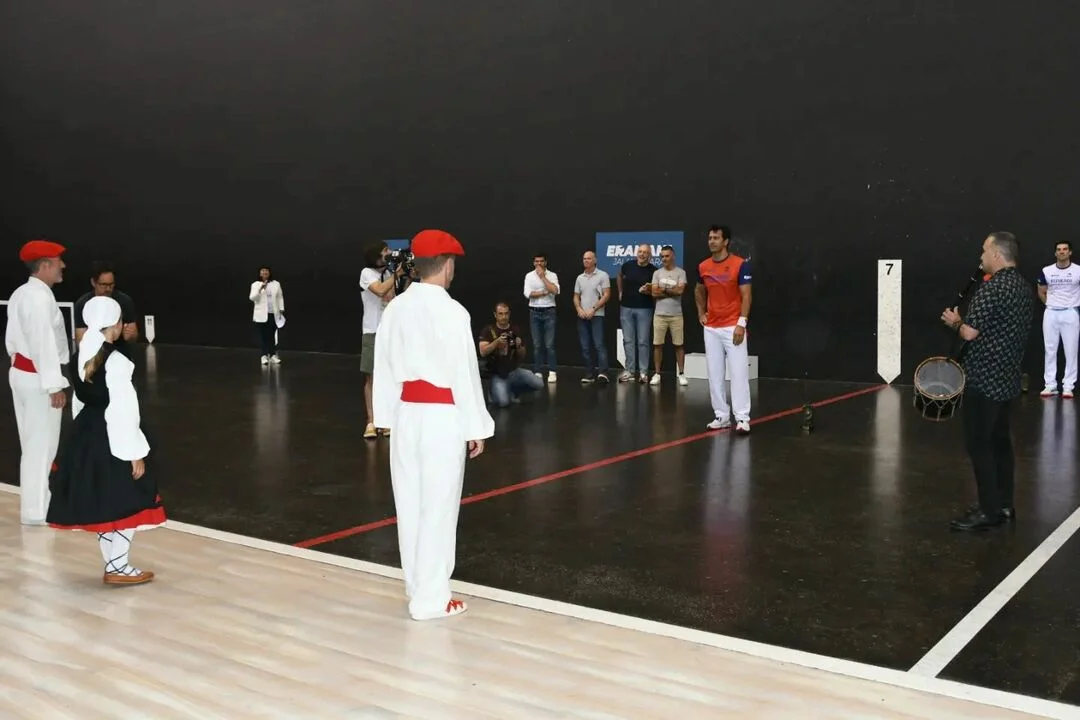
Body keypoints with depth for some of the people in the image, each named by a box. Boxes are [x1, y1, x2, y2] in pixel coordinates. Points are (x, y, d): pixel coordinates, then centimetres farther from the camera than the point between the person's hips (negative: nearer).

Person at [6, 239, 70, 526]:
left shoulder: (20, 294, 11)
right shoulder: (41, 298, -20)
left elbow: (12, 338, 15)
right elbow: (44, 343, -24)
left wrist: (20, 362, 21)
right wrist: (55, 385, -23)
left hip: (21, 372, 10)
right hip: (38, 378, -10)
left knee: (32, 443, 18)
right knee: (41, 445, -2)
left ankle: (32, 502, 29)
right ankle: (36, 510, 5)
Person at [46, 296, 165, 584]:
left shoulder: (82, 357, 6)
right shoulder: (116, 361, -20)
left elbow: (79, 400, 13)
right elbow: (123, 410, -20)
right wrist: (135, 453, -15)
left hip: (85, 434, 9)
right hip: (110, 438, -9)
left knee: (100, 501, 16)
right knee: (128, 503, 4)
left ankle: (112, 563, 27)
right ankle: (118, 567, 11)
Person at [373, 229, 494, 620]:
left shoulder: (395, 308, 4)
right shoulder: (451, 311, -14)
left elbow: (384, 366, 8)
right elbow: (464, 372, -13)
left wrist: (387, 418, 16)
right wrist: (477, 427, -5)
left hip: (406, 413, 7)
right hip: (442, 416, -6)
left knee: (410, 502, 15)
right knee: (437, 507, 2)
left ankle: (418, 586, 29)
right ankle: (430, 598, 10)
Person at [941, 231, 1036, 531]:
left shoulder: (992, 288, -19)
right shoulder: (1025, 288, 11)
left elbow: (970, 333, -22)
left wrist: (955, 321, -2)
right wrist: (967, 321, 17)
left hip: (984, 378, -9)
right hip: (1007, 377, 9)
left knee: (979, 444, -3)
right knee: (1000, 441, 15)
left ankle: (989, 511, -1)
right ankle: (1003, 505, 21)